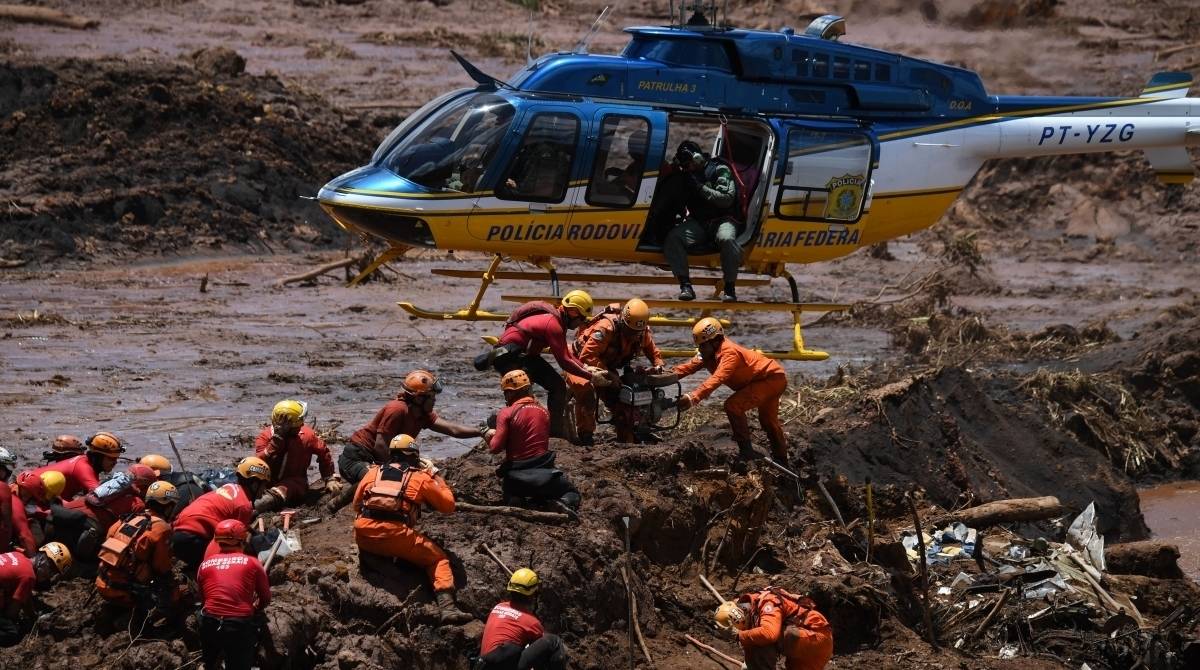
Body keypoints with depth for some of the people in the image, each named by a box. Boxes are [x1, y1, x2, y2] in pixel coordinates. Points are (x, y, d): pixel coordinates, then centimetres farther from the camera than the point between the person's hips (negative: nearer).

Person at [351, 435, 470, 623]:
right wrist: (435, 477, 31)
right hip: (396, 536, -3)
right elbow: (448, 505, 20)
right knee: (438, 558, 11)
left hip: (364, 537, 3)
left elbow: (357, 505, 29)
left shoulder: (373, 472, 21)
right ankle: (447, 606, -8)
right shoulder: (420, 478, 13)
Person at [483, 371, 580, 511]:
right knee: (571, 494, 21)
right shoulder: (543, 412, 5)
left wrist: (489, 436, 10)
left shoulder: (506, 414, -9)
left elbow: (495, 448, -13)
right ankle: (564, 504, -15)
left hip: (516, 475, -1)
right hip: (544, 470, 1)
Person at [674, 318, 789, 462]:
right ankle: (781, 459, 49)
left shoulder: (729, 352, -31)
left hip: (773, 379, -11)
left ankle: (746, 451, -15)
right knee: (768, 420, 29)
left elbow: (717, 379, -43)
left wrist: (694, 398, -53)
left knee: (733, 405, -23)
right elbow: (691, 366, -10)